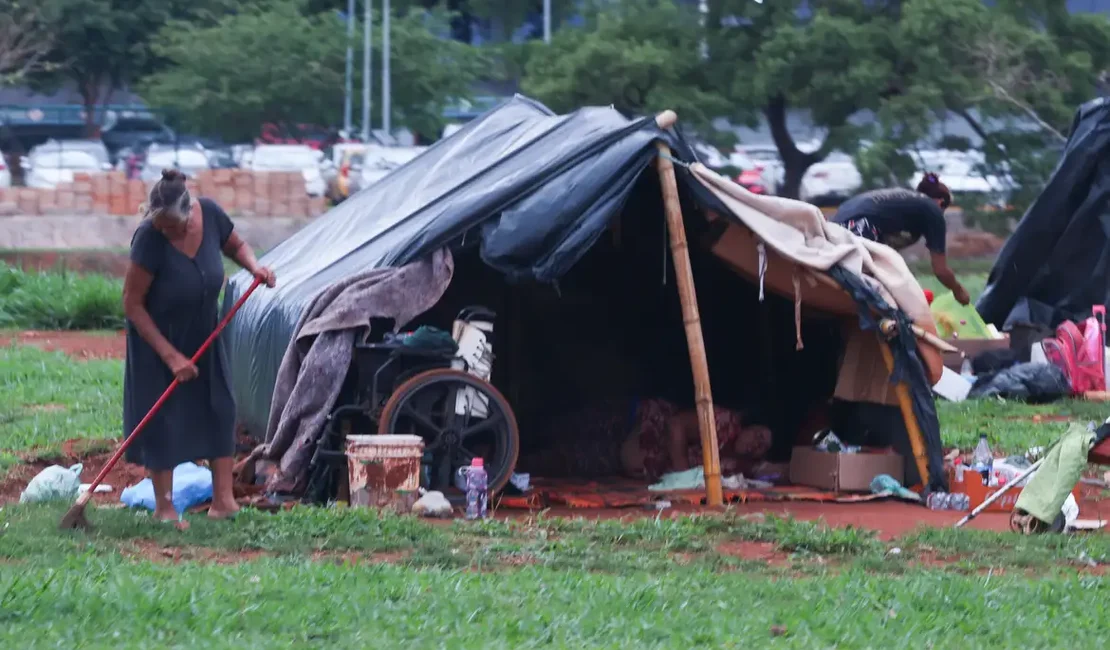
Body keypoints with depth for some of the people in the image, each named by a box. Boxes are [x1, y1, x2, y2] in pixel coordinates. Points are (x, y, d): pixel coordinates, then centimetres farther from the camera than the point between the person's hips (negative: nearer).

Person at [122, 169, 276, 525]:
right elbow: (132, 305, -24)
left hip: (202, 333, 5)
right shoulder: (148, 240, -31)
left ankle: (223, 499, 4)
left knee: (218, 408, 1)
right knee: (161, 417, -3)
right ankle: (164, 506, 7)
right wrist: (170, 355, -23)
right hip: (158, 337, -5)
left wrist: (254, 266, -17)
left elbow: (235, 245, 6)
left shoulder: (210, 215, -18)